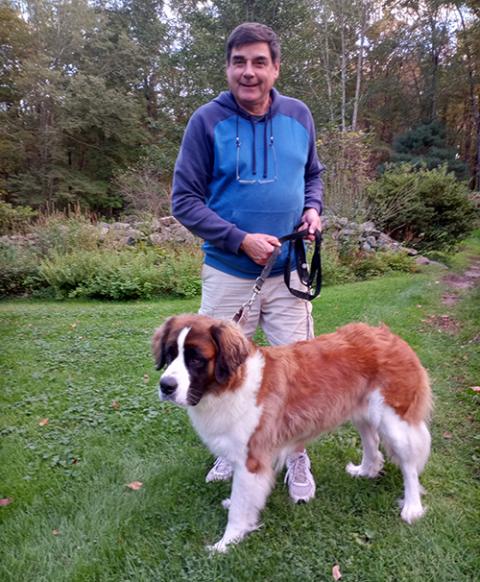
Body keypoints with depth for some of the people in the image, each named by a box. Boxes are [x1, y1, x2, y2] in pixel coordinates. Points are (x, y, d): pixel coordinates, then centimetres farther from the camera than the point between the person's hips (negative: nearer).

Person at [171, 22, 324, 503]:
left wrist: (312, 208, -4)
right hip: (227, 272, -1)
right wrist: (240, 240, -18)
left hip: (288, 270, 2)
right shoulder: (208, 120, -7)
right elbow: (184, 199, -8)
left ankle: (297, 455, 30)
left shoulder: (298, 115, 3)